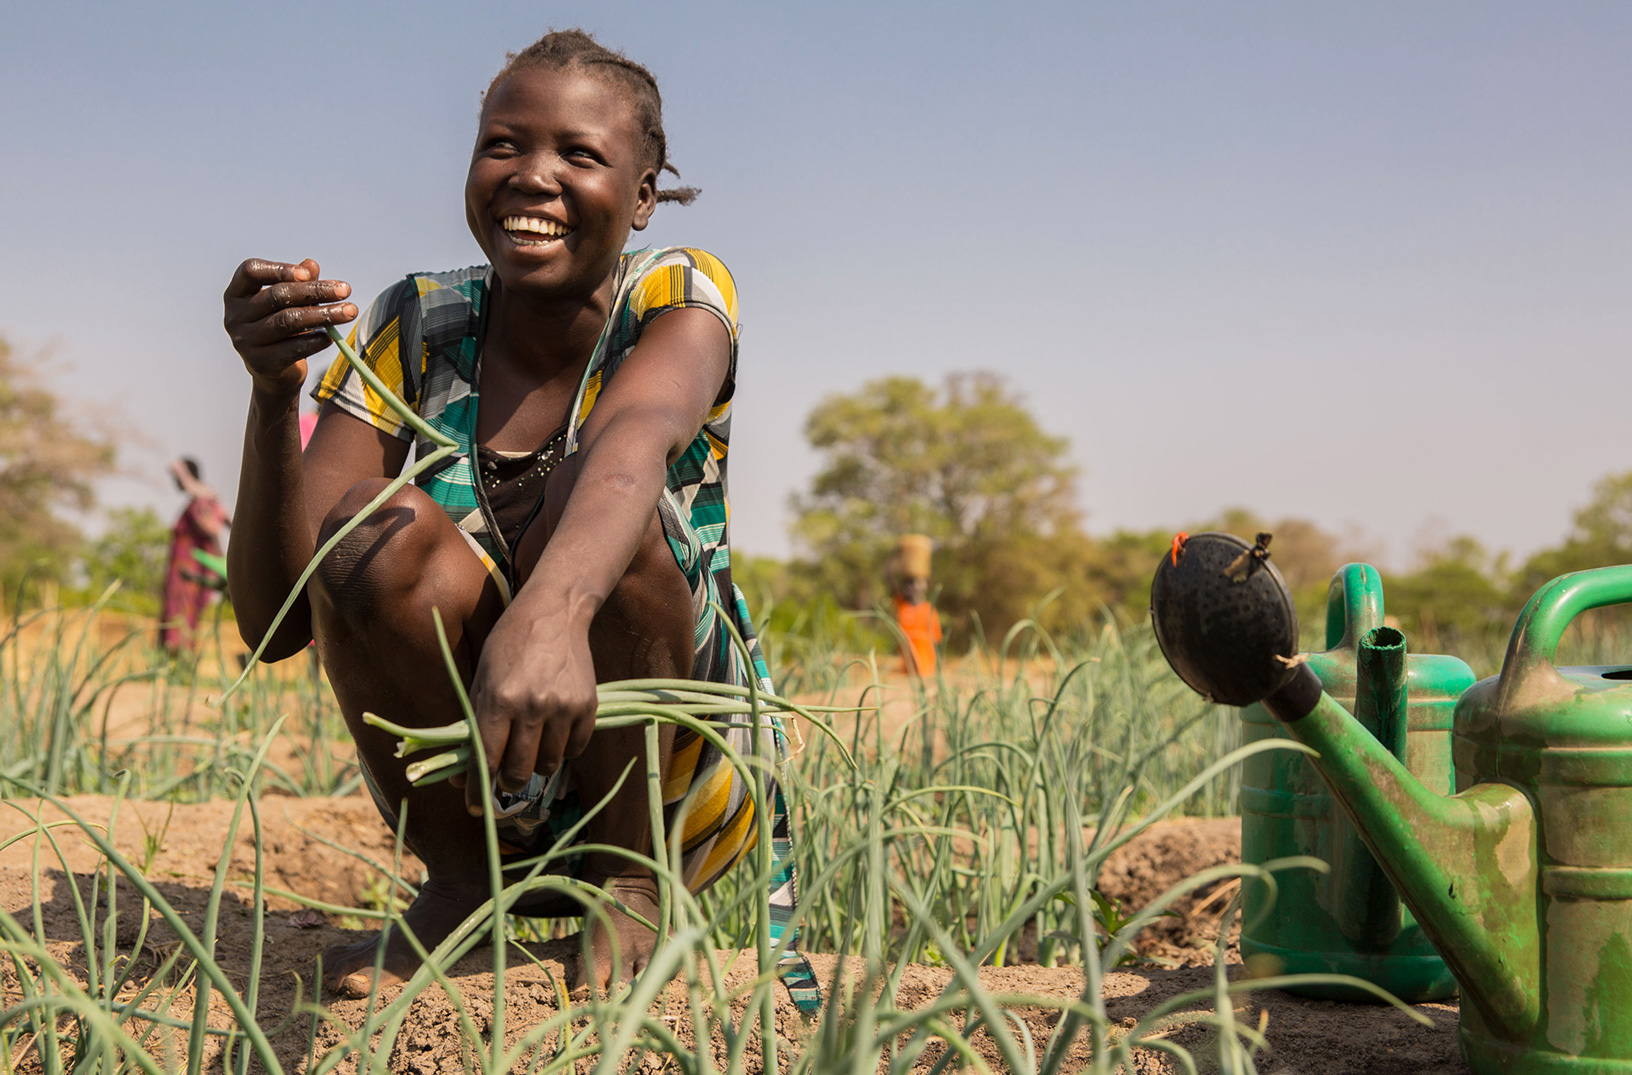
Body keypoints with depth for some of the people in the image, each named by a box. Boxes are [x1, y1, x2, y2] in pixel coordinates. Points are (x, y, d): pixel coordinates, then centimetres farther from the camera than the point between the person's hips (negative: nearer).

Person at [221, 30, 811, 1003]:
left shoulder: (678, 297, -10)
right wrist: (273, 390, -30)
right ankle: (458, 882, -6)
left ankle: (630, 878, -11)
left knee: (585, 494, -29)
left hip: (679, 790, -2)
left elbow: (633, 441, -38)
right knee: (375, 528, -25)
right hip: (482, 795, 2)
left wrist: (550, 611, -60)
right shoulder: (413, 330, -5)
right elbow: (274, 622, -13)